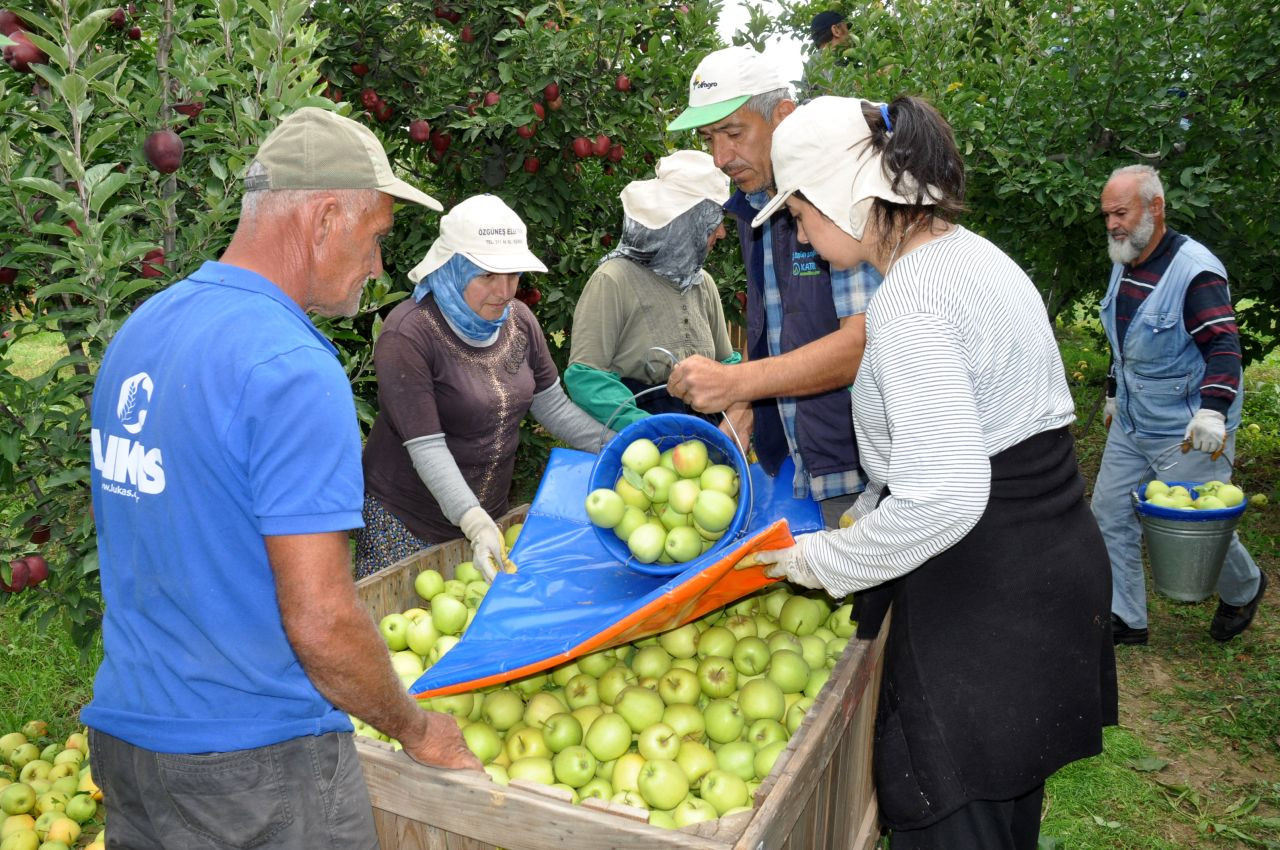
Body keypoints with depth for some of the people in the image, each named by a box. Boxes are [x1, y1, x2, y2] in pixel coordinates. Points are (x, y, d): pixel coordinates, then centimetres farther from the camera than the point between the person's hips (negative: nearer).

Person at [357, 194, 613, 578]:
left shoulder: (518, 320, 0)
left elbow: (553, 406, 7)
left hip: (488, 513, 6)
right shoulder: (408, 334, -20)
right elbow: (426, 445, -24)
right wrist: (473, 521, -34)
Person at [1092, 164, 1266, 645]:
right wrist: (1114, 393, 24)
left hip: (1188, 429, -8)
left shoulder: (1195, 270, -18)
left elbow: (1224, 344, -23)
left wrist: (1212, 409, -34)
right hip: (1131, 424, 8)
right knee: (1111, 512, 6)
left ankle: (1244, 588, 36)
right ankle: (1124, 618, 18)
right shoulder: (1123, 265, 8)